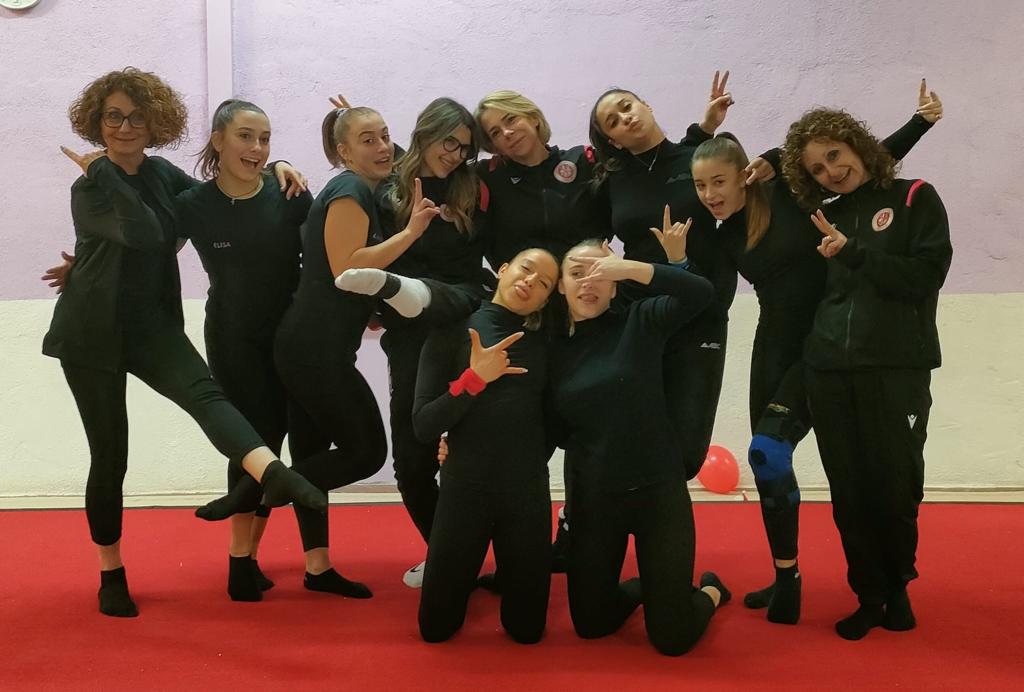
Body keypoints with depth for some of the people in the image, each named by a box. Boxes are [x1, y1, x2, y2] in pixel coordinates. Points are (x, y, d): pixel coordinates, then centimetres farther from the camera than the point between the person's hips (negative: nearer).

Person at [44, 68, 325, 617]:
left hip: (152, 324, 3)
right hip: (93, 331, -3)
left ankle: (273, 476, -54)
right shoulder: (88, 189, -8)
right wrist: (102, 174, -18)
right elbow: (144, 232, -26)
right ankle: (111, 573, 19)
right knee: (109, 454, 2)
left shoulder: (160, 173, 8)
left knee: (203, 391, -28)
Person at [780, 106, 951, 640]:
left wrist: (853, 252, -11)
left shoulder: (915, 199, 5)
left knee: (895, 489, 4)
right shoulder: (825, 220, 16)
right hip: (828, 374, 4)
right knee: (849, 494, 6)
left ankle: (897, 587, 28)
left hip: (897, 370, -3)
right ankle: (869, 597, 21)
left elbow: (925, 277, -7)